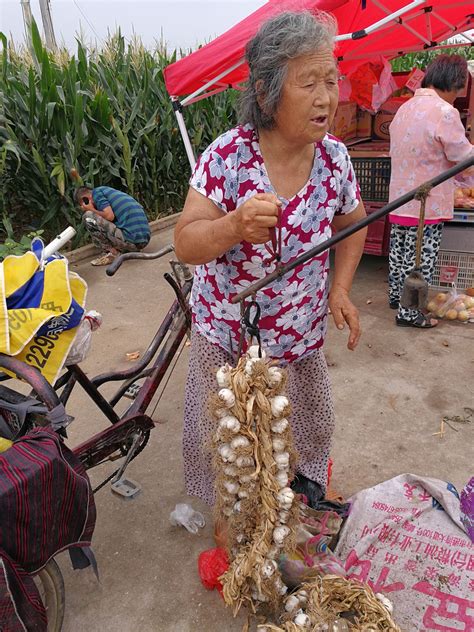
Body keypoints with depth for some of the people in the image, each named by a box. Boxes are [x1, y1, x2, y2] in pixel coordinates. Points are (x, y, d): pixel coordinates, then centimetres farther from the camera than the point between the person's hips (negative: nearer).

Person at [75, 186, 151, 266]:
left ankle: (110, 252, -1)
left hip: (129, 239, -9)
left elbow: (109, 216, -11)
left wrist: (92, 210, 5)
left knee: (88, 216, -1)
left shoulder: (96, 192, 2)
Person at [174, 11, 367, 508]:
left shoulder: (333, 157, -10)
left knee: (311, 428, 21)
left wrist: (340, 288, -3)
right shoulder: (227, 156, -21)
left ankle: (308, 484, 55)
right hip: (225, 335, -2)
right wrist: (235, 225, -41)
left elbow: (354, 223, 9)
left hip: (302, 336, 3)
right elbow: (184, 246, -21)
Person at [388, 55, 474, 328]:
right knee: (420, 259, 2)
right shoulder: (444, 111, -18)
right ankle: (409, 312, 12)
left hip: (400, 198, 8)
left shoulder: (405, 108, 9)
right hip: (427, 203, -8)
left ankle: (396, 295, 35)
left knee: (400, 250, 19)